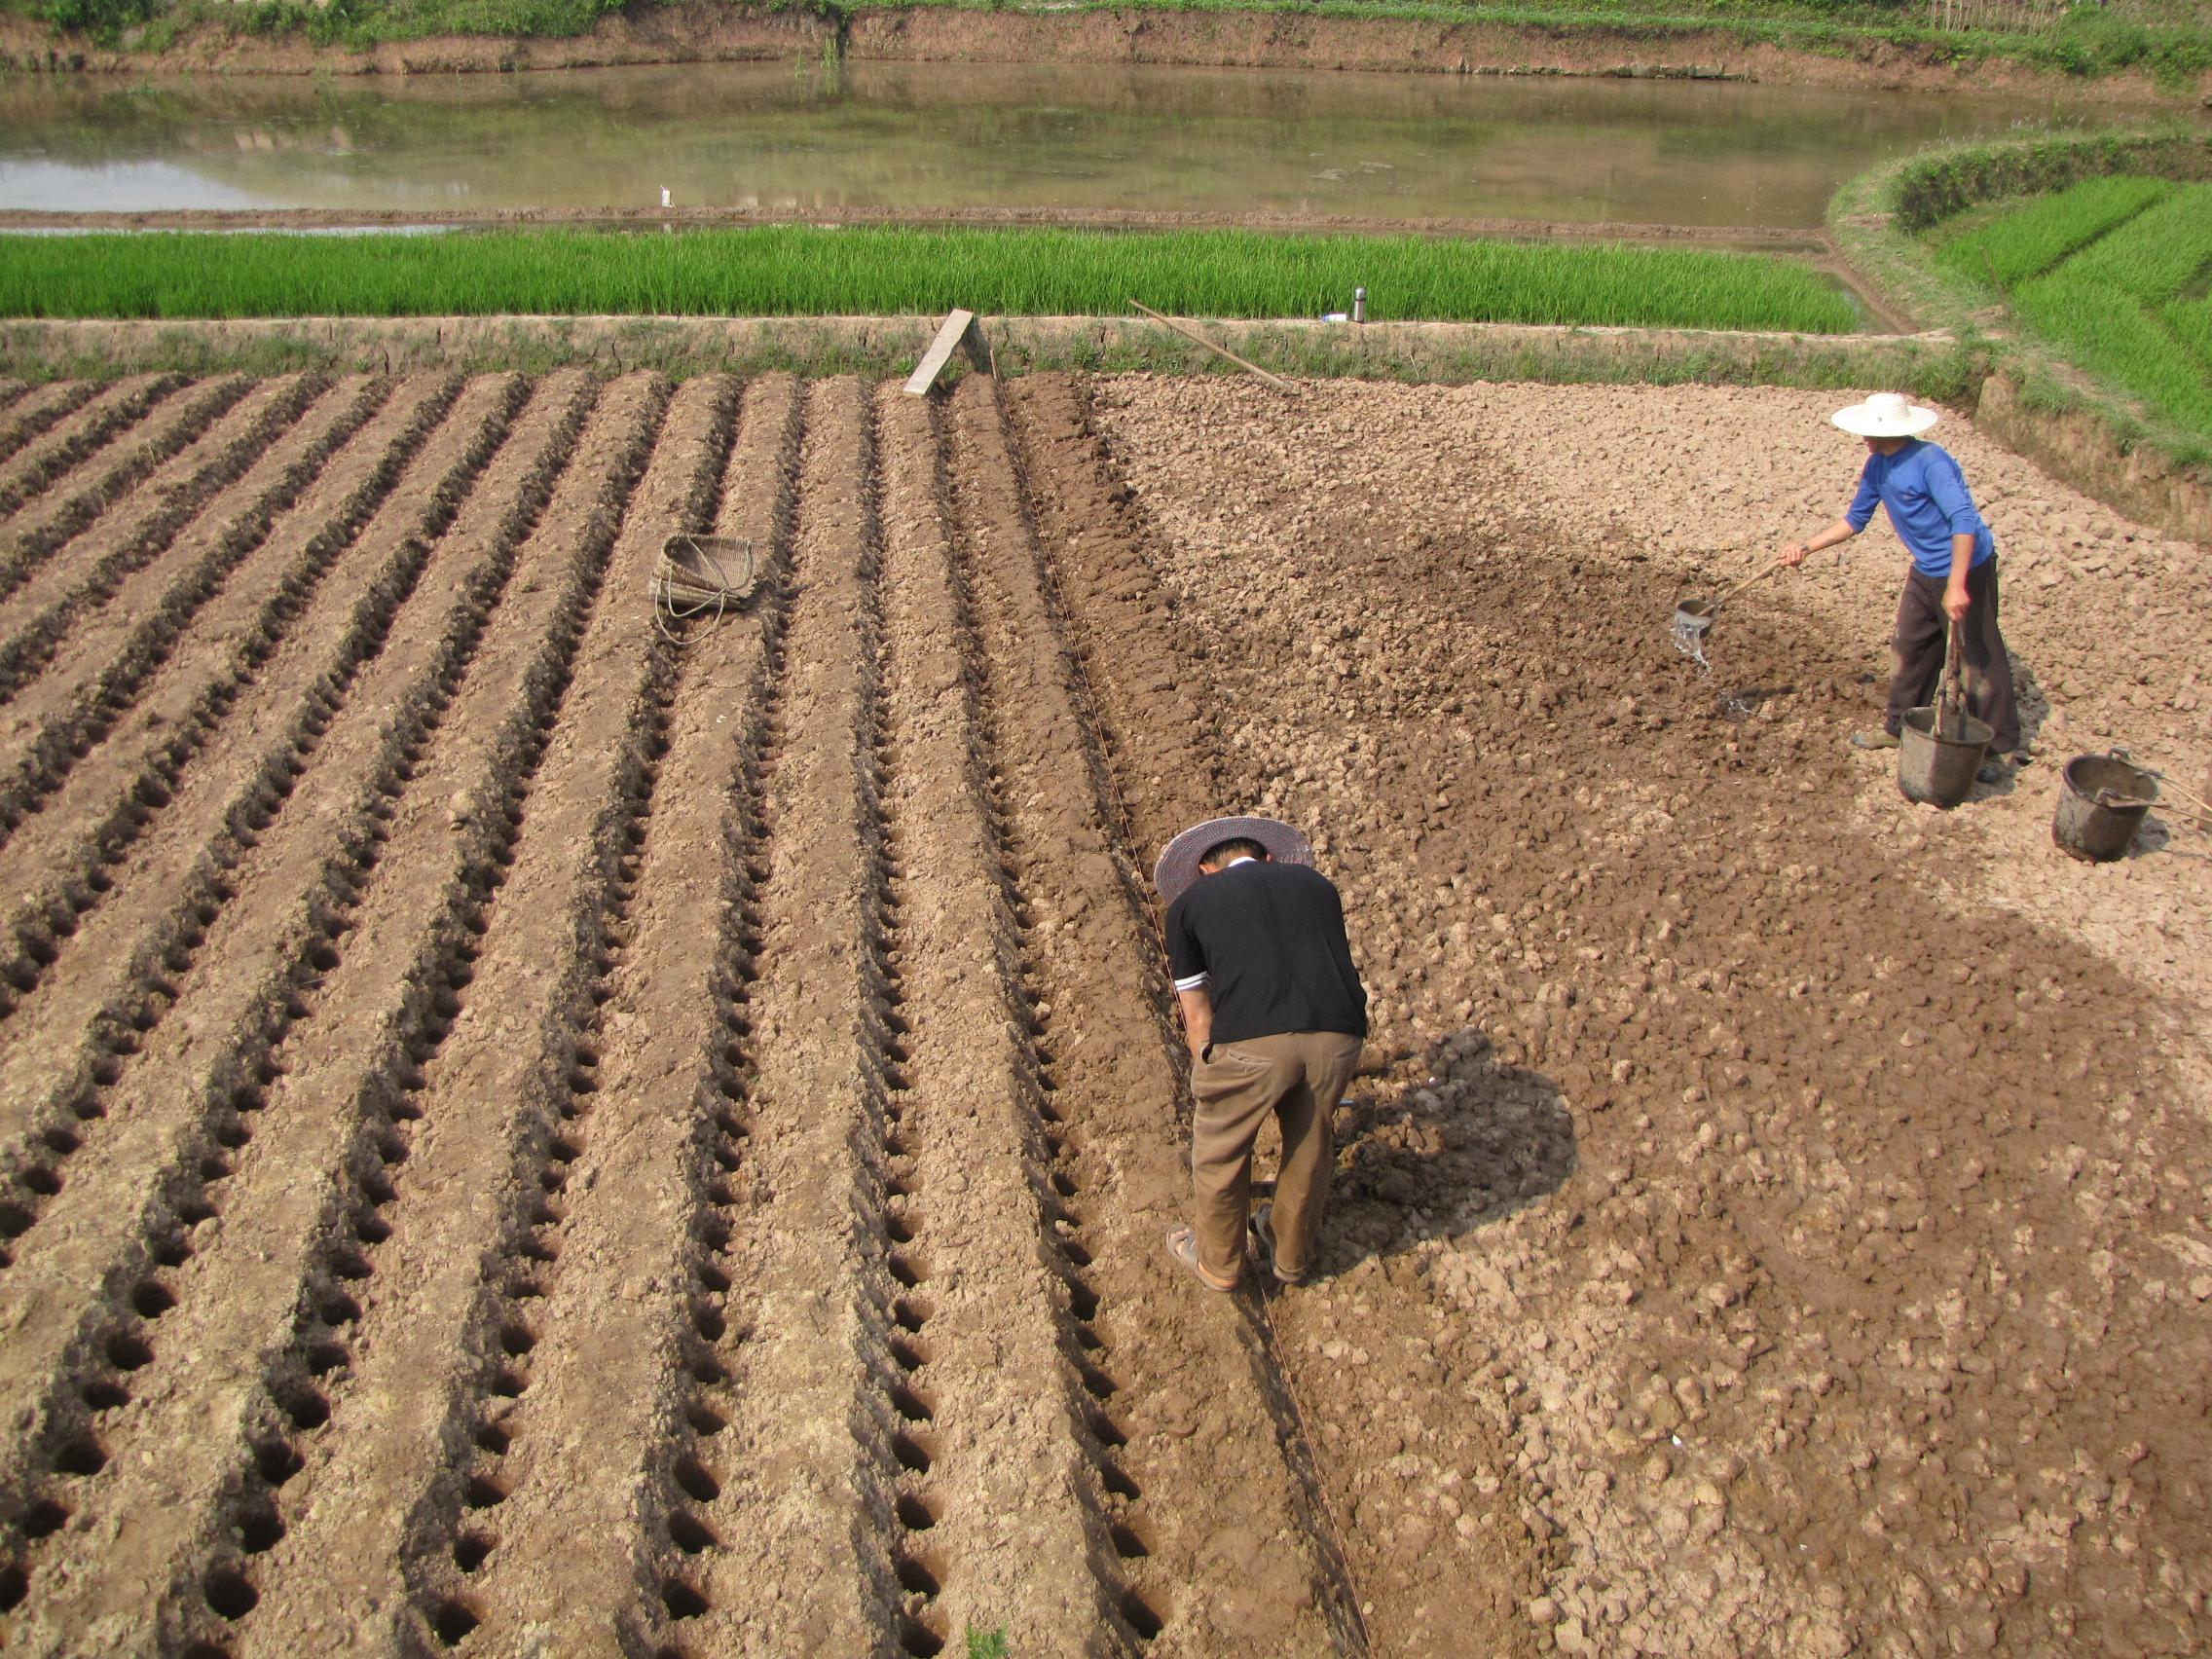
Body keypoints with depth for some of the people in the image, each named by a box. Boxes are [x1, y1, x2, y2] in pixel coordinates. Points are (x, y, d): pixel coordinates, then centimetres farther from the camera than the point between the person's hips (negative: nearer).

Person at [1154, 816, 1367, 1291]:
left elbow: (1198, 1014, 21)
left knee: (1220, 1151, 22)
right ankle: (1291, 1255, 49)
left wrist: (1212, 1084, 34)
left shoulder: (1189, 901, 20)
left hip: (1252, 1039, -3)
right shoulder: (1316, 884, 29)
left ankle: (1218, 1262, 42)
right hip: (1338, 1035, 4)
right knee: (1310, 1149, 27)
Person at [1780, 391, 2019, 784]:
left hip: (1966, 569, -9)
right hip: (1925, 571, 9)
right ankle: (1899, 726, 32)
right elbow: (1855, 519, 15)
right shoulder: (1878, 466, 2)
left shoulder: (1930, 461, -25)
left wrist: (1956, 586, -37)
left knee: (1978, 658, -3)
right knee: (1908, 648, 16)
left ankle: (2000, 749, 7)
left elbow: (1964, 521, -31)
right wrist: (1806, 547, 7)